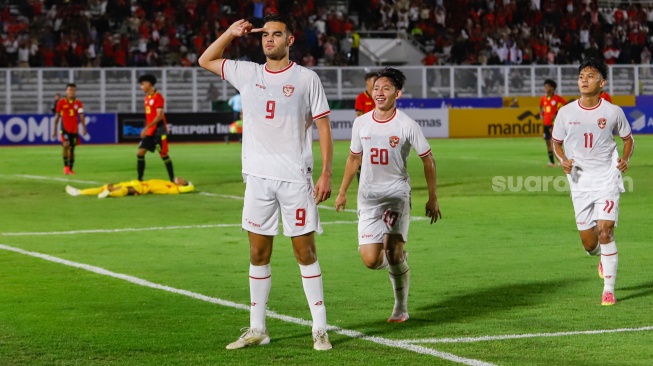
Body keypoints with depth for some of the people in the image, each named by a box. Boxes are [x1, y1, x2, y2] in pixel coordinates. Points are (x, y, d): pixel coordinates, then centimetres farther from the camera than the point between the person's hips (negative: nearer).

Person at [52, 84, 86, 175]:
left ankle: (70, 169, 17)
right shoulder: (61, 102, 0)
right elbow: (57, 117, 6)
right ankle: (66, 166, -9)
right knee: (66, 145, -22)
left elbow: (81, 116, -6)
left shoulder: (78, 103, 3)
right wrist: (54, 130, 7)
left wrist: (84, 127, -20)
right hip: (64, 128, -2)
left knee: (72, 149, 6)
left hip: (74, 129, 2)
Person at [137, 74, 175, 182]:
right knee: (140, 153, 2)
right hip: (149, 131, 8)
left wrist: (147, 127, -27)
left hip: (158, 130, -8)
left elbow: (160, 116, -21)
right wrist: (146, 129, 17)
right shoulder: (147, 97, 12)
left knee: (163, 155, -4)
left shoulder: (158, 97, -14)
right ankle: (140, 179, 8)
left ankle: (173, 179, 4)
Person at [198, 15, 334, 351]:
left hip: (296, 179, -4)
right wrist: (231, 33, 9)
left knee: (305, 252, -2)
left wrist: (326, 174, -8)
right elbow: (206, 61, 22)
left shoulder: (306, 79, -1)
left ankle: (320, 329, 4)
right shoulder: (247, 74, 10)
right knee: (258, 253, 7)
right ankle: (257, 329, 14)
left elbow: (324, 127, -1)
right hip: (258, 178, 4)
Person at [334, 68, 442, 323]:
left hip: (397, 194, -3)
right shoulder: (361, 123, 4)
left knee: (394, 253, -13)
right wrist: (342, 192, 21)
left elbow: (427, 159, 2)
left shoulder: (407, 125, -7)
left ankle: (401, 307, 6)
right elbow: (354, 158, 19)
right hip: (368, 196, 3)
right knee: (371, 261, -8)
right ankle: (397, 259, 29)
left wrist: (433, 198, 3)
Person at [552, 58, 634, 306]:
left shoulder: (613, 112, -5)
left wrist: (625, 158, -9)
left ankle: (609, 290, -6)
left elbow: (628, 139, 10)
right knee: (589, 244, 5)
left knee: (605, 230, -17)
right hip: (580, 182, 2)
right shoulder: (566, 113, -2)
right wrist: (563, 160, -9)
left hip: (607, 179, -2)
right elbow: (556, 142, 12)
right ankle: (603, 257, 44)